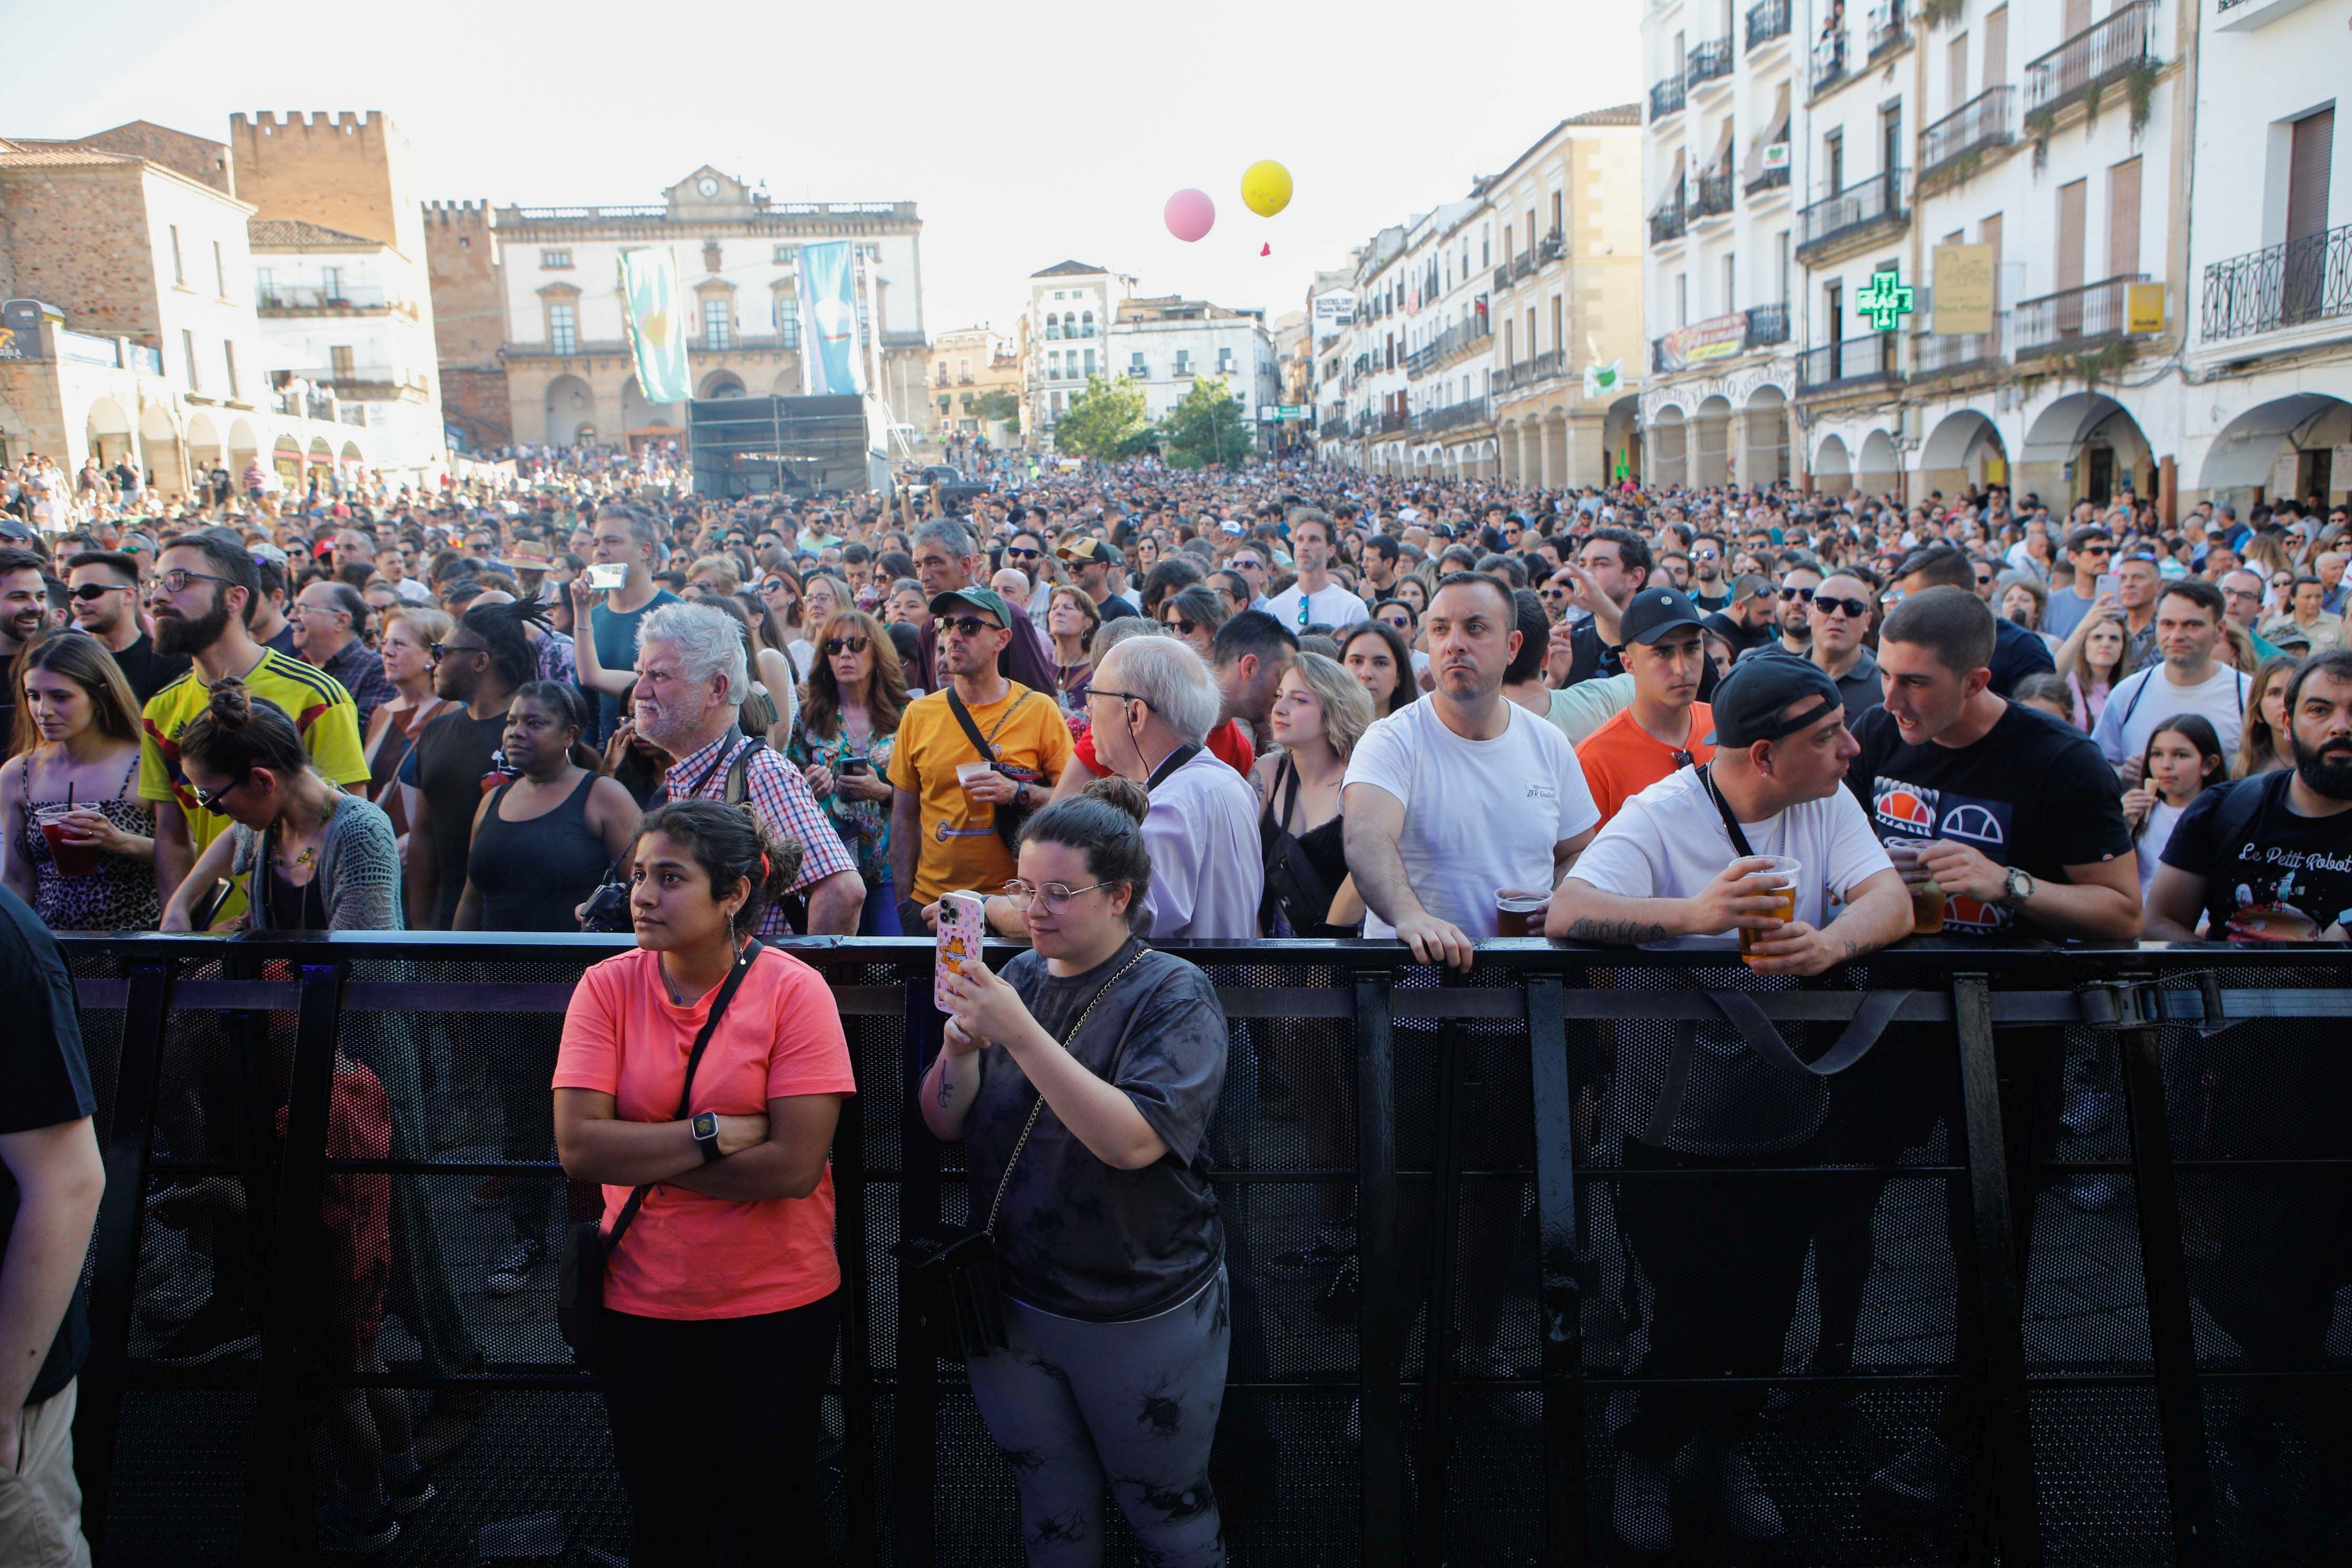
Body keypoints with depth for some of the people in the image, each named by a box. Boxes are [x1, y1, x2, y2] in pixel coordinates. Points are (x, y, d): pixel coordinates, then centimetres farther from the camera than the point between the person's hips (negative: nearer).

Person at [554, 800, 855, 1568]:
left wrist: (643, 1160, -15)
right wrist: (713, 1133, -19)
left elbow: (795, 1165, -21)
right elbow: (578, 1146, -14)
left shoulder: (794, 991, -15)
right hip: (641, 1301, 3)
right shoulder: (607, 988, -6)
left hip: (778, 1302, -2)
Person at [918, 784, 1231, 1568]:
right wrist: (962, 1045, -19)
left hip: (1142, 1319, -4)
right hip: (1012, 1305, 5)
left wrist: (1020, 1034, -33)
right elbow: (945, 1125, 1)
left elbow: (1133, 1141, -29)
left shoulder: (1173, 994, -15)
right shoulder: (1018, 978, 1)